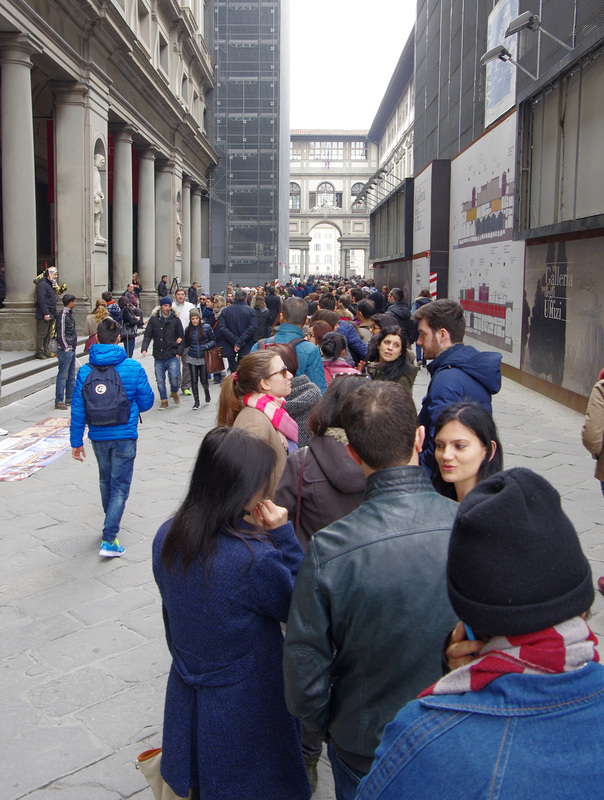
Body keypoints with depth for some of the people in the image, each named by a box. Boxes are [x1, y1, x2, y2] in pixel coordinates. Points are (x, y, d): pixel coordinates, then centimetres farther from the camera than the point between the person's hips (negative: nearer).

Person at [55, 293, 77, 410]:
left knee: (71, 376, 14)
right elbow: (61, 334, -17)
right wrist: (66, 348, -16)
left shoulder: (69, 313, 15)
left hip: (71, 349, 10)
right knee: (63, 376, -6)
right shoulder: (63, 315, -14)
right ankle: (59, 401, -2)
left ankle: (69, 399, 22)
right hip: (65, 350, -10)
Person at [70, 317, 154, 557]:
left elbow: (77, 409, -4)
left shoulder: (85, 371, -6)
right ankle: (108, 539, -6)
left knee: (105, 481, 23)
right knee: (120, 486, 2)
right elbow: (146, 402, -4)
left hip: (98, 436, 3)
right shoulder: (133, 368, -10)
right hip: (125, 435, -3)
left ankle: (111, 522, 43)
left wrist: (76, 442, 5)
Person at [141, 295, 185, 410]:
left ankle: (174, 392, 17)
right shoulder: (154, 319, 3)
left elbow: (181, 336, 8)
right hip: (159, 356, 1)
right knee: (160, 380, 5)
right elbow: (147, 335, 3)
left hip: (172, 355, -1)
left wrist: (178, 352, 0)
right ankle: (164, 400, 19)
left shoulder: (175, 320, 2)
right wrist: (144, 349, -12)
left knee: (174, 377, -13)